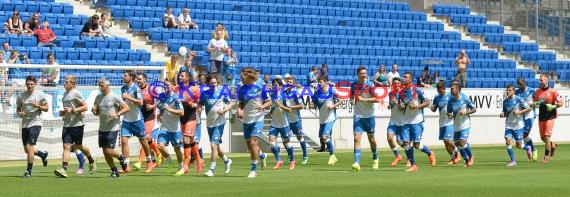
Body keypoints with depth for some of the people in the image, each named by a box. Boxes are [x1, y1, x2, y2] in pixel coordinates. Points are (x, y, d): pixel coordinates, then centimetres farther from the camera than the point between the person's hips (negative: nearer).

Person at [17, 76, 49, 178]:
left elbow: (46, 108, 3)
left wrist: (38, 106, -16)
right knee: (27, 150, 10)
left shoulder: (40, 95, -2)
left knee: (29, 147, -15)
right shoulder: (21, 96, 6)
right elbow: (18, 109, 15)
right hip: (25, 124, 5)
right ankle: (43, 155, 40)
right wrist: (19, 113, -8)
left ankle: (29, 171, -5)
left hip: (35, 123, -5)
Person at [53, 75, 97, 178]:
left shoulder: (76, 93, -10)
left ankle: (91, 161, 34)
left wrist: (72, 110, -21)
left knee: (78, 146, 7)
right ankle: (64, 169, -15)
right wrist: (63, 112, 10)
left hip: (77, 124, -7)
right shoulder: (65, 94, 15)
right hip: (67, 124, 7)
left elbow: (85, 107, -13)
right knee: (66, 146, -6)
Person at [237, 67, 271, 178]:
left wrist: (263, 106, -21)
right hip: (246, 120, 5)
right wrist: (239, 110, -8)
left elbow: (269, 102, -2)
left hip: (257, 120, -5)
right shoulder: (242, 89, 4)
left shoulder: (260, 88, -9)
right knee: (250, 146, 9)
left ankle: (254, 169, -8)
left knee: (253, 143, -16)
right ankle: (262, 156, 41)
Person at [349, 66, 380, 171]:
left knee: (371, 138, 13)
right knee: (357, 138, -13)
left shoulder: (370, 85, -9)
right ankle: (357, 163, -19)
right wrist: (352, 100, -5)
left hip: (369, 116, -2)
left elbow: (376, 99, -14)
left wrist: (363, 99, -22)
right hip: (358, 115, 2)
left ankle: (375, 159, 37)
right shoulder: (354, 85, 1)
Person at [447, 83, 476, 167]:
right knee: (458, 144, 5)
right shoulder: (451, 101, 0)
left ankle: (471, 156, 6)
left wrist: (465, 112, -19)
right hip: (456, 126, 5)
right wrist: (449, 115, -14)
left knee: (462, 142, -18)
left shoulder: (465, 99, -11)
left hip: (465, 125, -5)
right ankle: (467, 161, 22)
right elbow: (449, 112, 10)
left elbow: (474, 109, -3)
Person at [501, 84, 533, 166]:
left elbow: (529, 108, -8)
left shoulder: (519, 99, -11)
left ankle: (527, 148, 36)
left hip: (518, 125, -4)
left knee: (519, 145, 0)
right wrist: (503, 114, -7)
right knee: (508, 141, -13)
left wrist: (519, 112, -20)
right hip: (509, 125, 4)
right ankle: (513, 161, -3)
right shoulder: (505, 101, 3)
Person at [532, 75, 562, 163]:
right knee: (543, 137, 10)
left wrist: (553, 106, -21)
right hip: (541, 117, 5)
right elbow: (533, 104, 13)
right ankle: (552, 145, 40)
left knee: (547, 136, -12)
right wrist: (535, 104, -10)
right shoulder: (537, 92, 7)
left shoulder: (553, 91, -6)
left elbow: (560, 103, -5)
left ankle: (546, 156, -6)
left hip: (550, 116, -5)